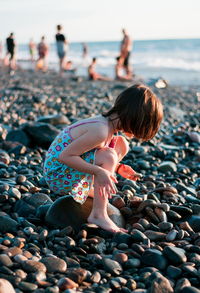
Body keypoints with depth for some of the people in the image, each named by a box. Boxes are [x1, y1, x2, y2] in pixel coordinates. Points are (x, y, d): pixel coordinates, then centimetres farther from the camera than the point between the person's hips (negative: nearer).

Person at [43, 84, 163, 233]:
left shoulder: (107, 122, 1)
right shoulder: (101, 131, -28)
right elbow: (65, 156, -28)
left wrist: (118, 167, 2)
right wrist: (99, 171, -32)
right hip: (58, 176, -9)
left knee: (121, 143, 6)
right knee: (108, 155, -29)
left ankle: (92, 191, 13)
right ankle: (98, 215, -21)